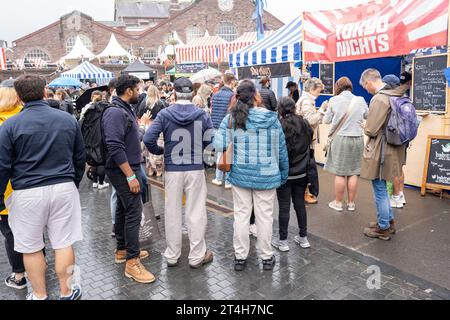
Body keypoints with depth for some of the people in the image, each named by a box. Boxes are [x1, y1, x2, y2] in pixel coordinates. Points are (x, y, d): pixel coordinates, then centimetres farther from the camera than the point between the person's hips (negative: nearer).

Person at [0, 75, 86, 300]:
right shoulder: (68, 120, 4)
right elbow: (80, 158, 10)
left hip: (27, 193, -2)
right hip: (64, 188, 2)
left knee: (31, 247, 14)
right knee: (64, 243, 11)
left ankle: (39, 295, 27)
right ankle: (66, 292, 24)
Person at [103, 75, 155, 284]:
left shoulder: (125, 110, 13)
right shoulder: (116, 112, -19)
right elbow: (115, 147, -26)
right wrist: (130, 175, -25)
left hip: (126, 169, 10)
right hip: (123, 171, -10)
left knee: (123, 209, 17)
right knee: (134, 212, -8)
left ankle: (122, 250, 31)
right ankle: (132, 262, 0)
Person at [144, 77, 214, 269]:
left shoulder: (164, 114, -5)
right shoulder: (202, 115, -4)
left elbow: (148, 139, -10)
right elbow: (211, 140, -5)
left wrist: (159, 151, 9)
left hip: (172, 170, 1)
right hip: (196, 169, 0)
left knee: (173, 212, 12)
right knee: (196, 212, 8)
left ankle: (172, 255, 24)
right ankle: (197, 256, 18)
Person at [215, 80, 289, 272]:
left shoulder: (231, 118, -8)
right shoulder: (271, 118, -8)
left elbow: (219, 146, -14)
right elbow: (281, 149, -2)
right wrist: (284, 173, 10)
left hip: (240, 175, 1)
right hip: (267, 176, -1)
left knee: (241, 215, 13)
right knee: (265, 216, 11)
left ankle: (240, 257, 25)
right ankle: (267, 257, 26)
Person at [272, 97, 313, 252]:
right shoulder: (305, 124, 1)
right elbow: (309, 145, 12)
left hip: (284, 173, -5)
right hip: (302, 173, 5)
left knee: (284, 207, 4)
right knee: (300, 204, 15)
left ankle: (283, 241, 13)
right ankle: (303, 238, 26)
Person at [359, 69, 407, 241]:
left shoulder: (379, 99, -22)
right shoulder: (395, 95, 6)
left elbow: (371, 130, -21)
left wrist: (366, 128, 0)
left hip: (380, 152, -9)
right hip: (393, 149, 9)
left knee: (380, 191, 6)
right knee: (382, 189, 23)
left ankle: (383, 229, 20)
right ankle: (389, 221, 35)